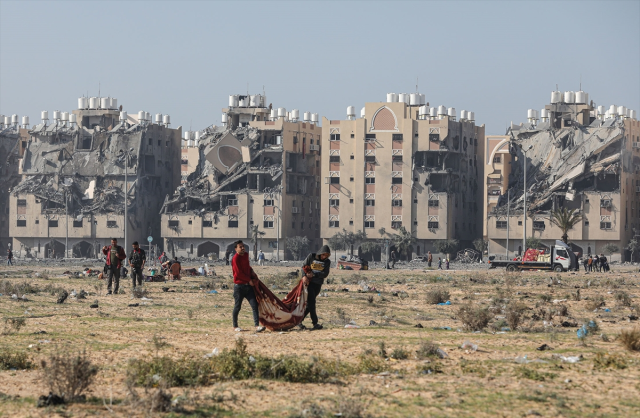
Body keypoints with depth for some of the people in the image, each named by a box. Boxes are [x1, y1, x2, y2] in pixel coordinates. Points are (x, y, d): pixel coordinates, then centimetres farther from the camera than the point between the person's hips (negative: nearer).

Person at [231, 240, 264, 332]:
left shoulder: (246, 255, 10)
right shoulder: (235, 258, -13)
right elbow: (239, 272, -16)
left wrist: (251, 271, 10)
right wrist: (249, 280, -11)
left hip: (248, 285, 7)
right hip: (239, 286, -7)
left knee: (254, 305, -5)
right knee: (237, 306, 4)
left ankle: (257, 326, -10)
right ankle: (235, 326, 19)